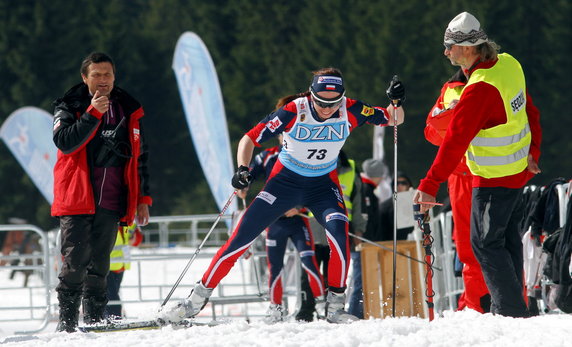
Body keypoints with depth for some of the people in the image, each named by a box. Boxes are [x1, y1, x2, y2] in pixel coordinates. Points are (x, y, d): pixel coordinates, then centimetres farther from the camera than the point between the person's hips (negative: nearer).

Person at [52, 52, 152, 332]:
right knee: (76, 261, -9)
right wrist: (92, 114, -22)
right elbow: (64, 142, -16)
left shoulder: (129, 111, 13)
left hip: (111, 201, 3)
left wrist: (143, 198, 13)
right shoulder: (69, 107, 2)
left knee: (99, 264, 6)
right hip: (77, 197, -3)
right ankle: (67, 320, -5)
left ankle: (94, 319, 11)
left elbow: (140, 157, 18)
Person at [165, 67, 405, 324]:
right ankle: (199, 298, 6)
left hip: (324, 185, 1)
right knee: (242, 237, -6)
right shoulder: (294, 112, -23)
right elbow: (250, 139, -18)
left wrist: (395, 102, -27)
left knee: (338, 231, -27)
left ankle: (335, 307, -14)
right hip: (285, 180, -1)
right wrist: (242, 169, -33)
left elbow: (394, 120, -6)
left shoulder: (349, 111, -16)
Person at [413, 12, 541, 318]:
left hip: (493, 180, -9)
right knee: (507, 237, 18)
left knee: (485, 242, 1)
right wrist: (533, 151, 22)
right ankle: (508, 307, 27)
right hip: (519, 169, 9)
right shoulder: (508, 64, -3)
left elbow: (455, 141, -30)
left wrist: (430, 185, -29)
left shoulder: (479, 89, -29)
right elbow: (530, 111, 11)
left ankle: (513, 312, 2)